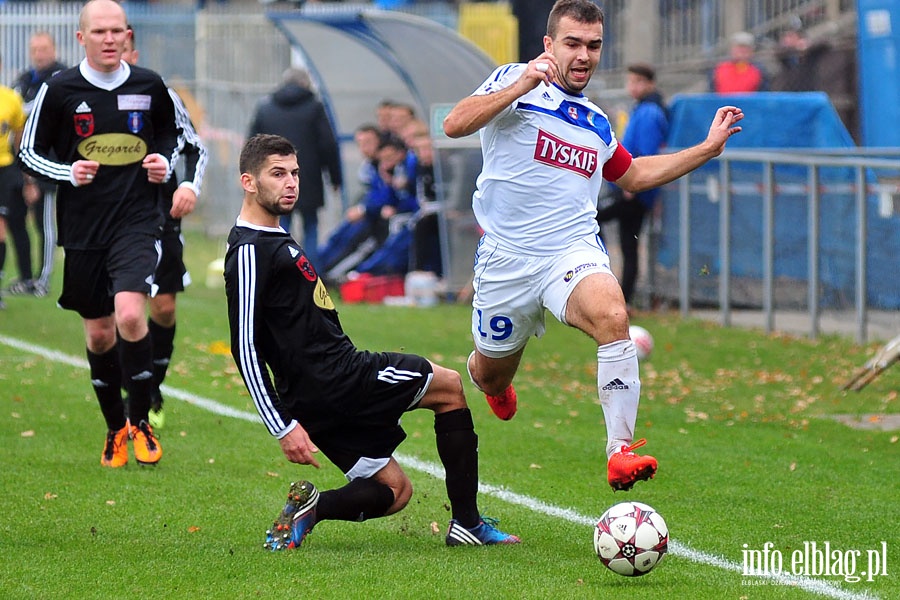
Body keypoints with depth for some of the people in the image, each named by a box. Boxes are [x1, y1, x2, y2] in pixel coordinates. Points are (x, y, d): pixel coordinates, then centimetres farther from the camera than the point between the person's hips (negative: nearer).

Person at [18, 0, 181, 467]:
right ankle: (115, 429, 28)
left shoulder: (150, 86, 1)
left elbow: (170, 133, 19)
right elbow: (28, 154, 2)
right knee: (99, 333, 9)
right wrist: (68, 173, -15)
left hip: (137, 219, -1)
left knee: (130, 314, -21)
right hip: (83, 230, 1)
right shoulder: (59, 90, -4)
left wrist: (165, 161, -1)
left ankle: (141, 421, -4)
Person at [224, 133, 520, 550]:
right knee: (449, 387, 8)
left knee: (394, 491, 12)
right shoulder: (249, 252, -15)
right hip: (336, 381, -10)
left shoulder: (276, 241, 17)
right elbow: (245, 351, -19)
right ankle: (466, 523, 8)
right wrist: (283, 429, -22)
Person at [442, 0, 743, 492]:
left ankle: (620, 452, -33)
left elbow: (632, 175, 36)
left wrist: (707, 148, 30)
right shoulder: (515, 82, -1)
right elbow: (455, 124, -17)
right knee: (491, 377, 12)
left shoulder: (596, 123, 17)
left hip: (575, 250, 2)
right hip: (507, 257, -2)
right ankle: (493, 381, 54)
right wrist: (521, 85, -25)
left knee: (612, 317, -31)